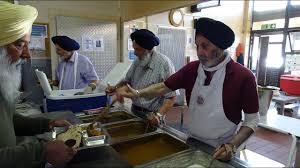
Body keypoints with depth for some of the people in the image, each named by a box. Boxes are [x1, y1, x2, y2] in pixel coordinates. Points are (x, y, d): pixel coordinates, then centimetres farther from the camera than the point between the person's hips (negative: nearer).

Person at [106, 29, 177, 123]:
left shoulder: (164, 63, -21)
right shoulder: (137, 61, 0)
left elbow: (171, 96, -21)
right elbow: (128, 80, 15)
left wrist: (159, 115, -30)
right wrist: (116, 87, -2)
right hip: (134, 111, 6)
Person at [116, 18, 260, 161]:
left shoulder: (243, 77, -18)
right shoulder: (191, 69, -8)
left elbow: (252, 119, -11)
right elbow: (163, 87, -3)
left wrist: (232, 145, -22)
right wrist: (138, 93, -19)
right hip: (192, 142, 4)